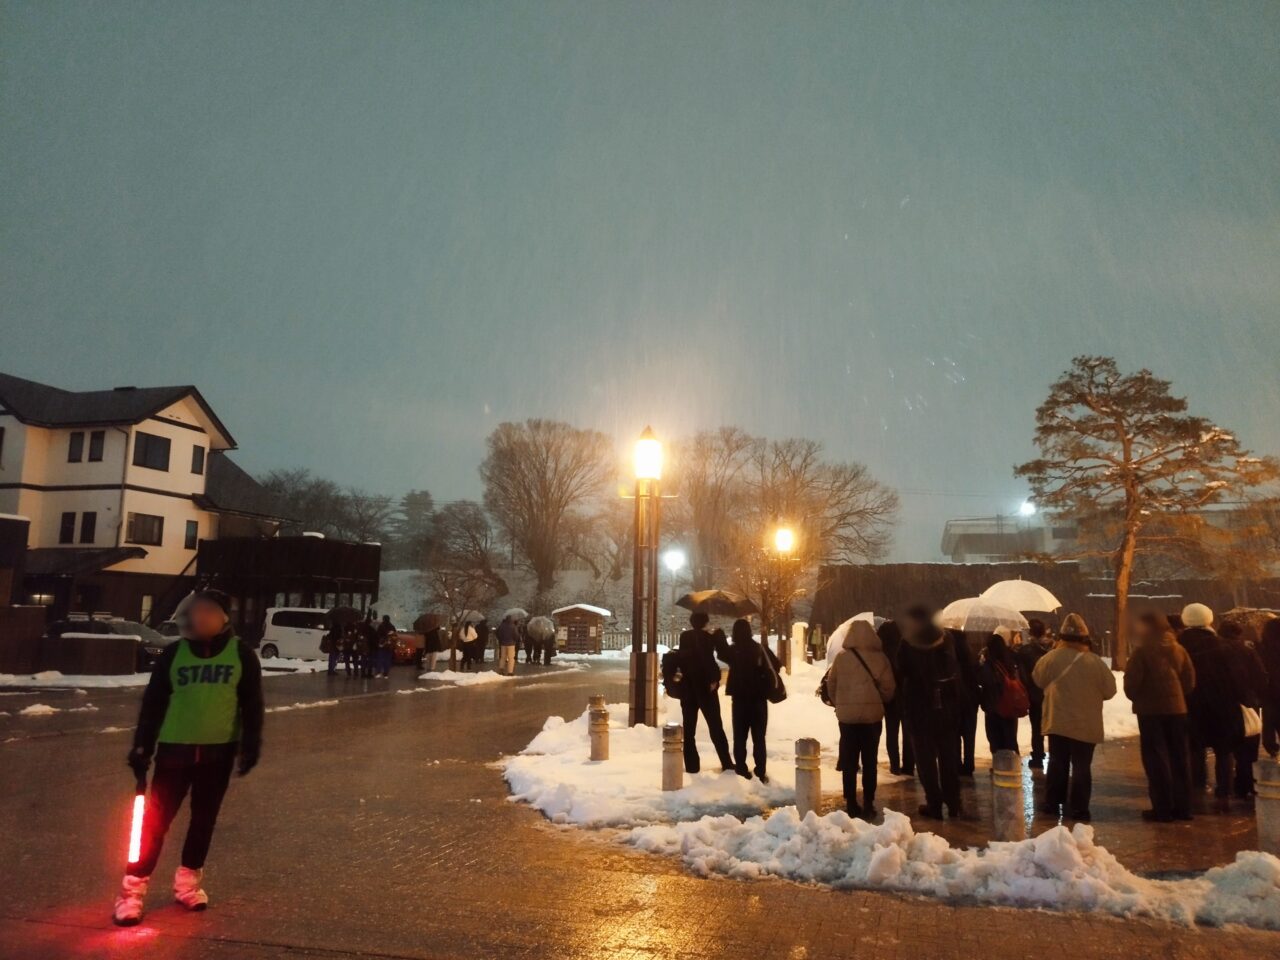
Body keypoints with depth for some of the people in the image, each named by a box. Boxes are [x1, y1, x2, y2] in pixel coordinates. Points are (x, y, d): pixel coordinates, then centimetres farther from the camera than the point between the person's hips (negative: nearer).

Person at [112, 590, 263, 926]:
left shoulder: (241, 654, -3)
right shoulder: (174, 653, -2)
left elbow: (252, 704, 0)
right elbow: (153, 702, 2)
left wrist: (250, 744, -6)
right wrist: (141, 747, -1)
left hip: (219, 751, 1)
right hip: (175, 748, -1)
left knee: (204, 819, 12)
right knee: (156, 818, -2)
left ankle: (188, 880, 27)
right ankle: (133, 888, 8)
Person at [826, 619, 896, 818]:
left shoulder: (841, 657, -6)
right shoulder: (880, 657, -8)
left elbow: (831, 684, 2)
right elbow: (888, 687, -4)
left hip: (847, 714, 0)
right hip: (872, 714, 0)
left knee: (849, 762, 9)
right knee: (869, 762, 10)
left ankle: (851, 804, 11)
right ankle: (868, 804, 12)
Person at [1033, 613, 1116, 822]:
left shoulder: (1051, 658, -9)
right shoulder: (1095, 662, -11)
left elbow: (1038, 681, 6)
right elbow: (1109, 690, -1)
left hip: (1058, 721, 1)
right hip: (1086, 724, -1)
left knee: (1057, 762, 13)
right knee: (1082, 766, 6)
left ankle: (1052, 803, 18)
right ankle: (1078, 808, 7)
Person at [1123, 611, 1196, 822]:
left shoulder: (1142, 652, -11)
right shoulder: (1178, 650, 6)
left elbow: (1131, 683, -15)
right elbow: (1190, 680, 8)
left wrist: (1136, 698, 3)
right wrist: (1178, 695, 17)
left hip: (1150, 709, -5)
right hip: (1177, 708, 6)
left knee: (1156, 759, 1)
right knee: (1179, 757, 13)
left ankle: (1162, 808, 1)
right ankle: (1183, 806, 18)